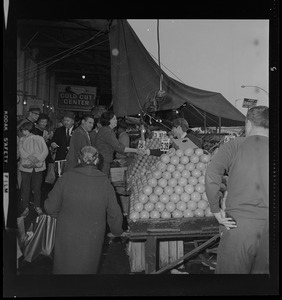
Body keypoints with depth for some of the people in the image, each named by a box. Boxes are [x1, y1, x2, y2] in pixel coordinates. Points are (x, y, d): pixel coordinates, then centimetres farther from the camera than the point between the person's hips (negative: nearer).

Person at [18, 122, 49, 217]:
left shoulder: (39, 139, 5)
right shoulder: (21, 140, 9)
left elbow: (45, 151, -3)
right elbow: (21, 151, -5)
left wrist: (37, 160, -15)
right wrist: (31, 158, -19)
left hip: (38, 167, -1)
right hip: (25, 167, 1)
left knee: (37, 187, 5)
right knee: (25, 188, 2)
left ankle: (37, 206, 20)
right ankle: (26, 208, 13)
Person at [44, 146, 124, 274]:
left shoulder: (66, 177, -16)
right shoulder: (104, 182, -14)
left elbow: (50, 207, -9)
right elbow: (114, 213, -7)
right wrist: (117, 231, 12)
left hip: (67, 236, 0)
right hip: (92, 239, 1)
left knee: (64, 268, 22)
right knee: (87, 268, 24)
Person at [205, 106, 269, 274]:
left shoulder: (234, 146, -3)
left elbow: (211, 178, -13)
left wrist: (217, 211, -4)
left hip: (238, 224, -3)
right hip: (267, 226, 3)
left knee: (228, 271, 8)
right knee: (261, 271, 17)